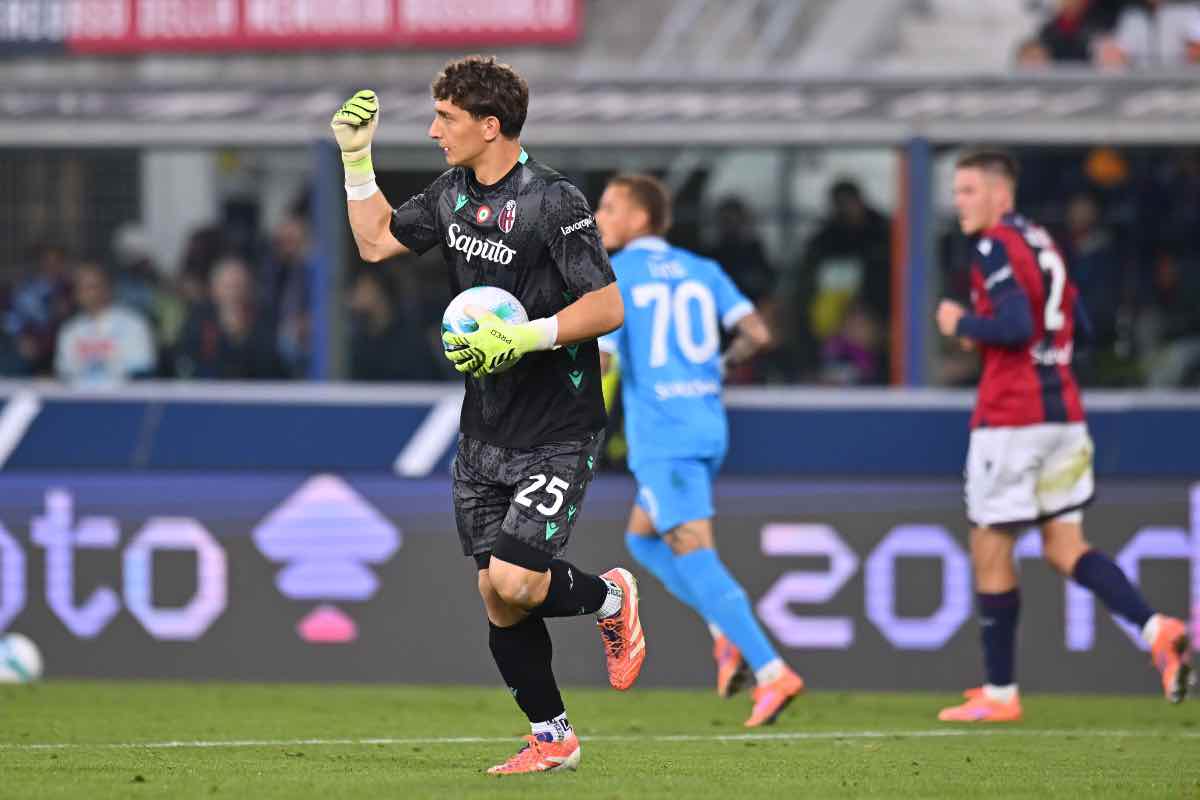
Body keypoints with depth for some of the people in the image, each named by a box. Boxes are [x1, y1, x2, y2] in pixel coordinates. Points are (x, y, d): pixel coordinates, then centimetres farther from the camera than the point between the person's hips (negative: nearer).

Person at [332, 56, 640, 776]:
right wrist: (357, 157, 14)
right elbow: (377, 240, 22)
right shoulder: (454, 196, 8)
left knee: (513, 582, -18)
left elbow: (608, 308, -18)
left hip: (557, 433, -8)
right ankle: (551, 737, 20)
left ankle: (608, 597, 13)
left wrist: (523, 338, -26)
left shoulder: (555, 202, -16)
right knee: (496, 596, 6)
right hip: (484, 432, 8)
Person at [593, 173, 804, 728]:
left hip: (660, 437, -7)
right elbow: (757, 334, 5)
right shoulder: (702, 271, 12)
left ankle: (772, 673, -20)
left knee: (694, 555, -10)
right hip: (707, 427, 7)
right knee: (642, 537, 22)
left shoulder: (613, 278, -4)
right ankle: (726, 629, 5)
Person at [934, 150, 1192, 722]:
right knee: (1065, 549, 8)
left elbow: (1013, 325, -24)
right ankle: (1156, 628, -13)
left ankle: (999, 692, 7)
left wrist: (963, 324, -7)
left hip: (1010, 417, -8)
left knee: (990, 552, 2)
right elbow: (1078, 325, 21)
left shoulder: (997, 247, -12)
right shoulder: (1042, 242, 16)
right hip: (1064, 413, 9)